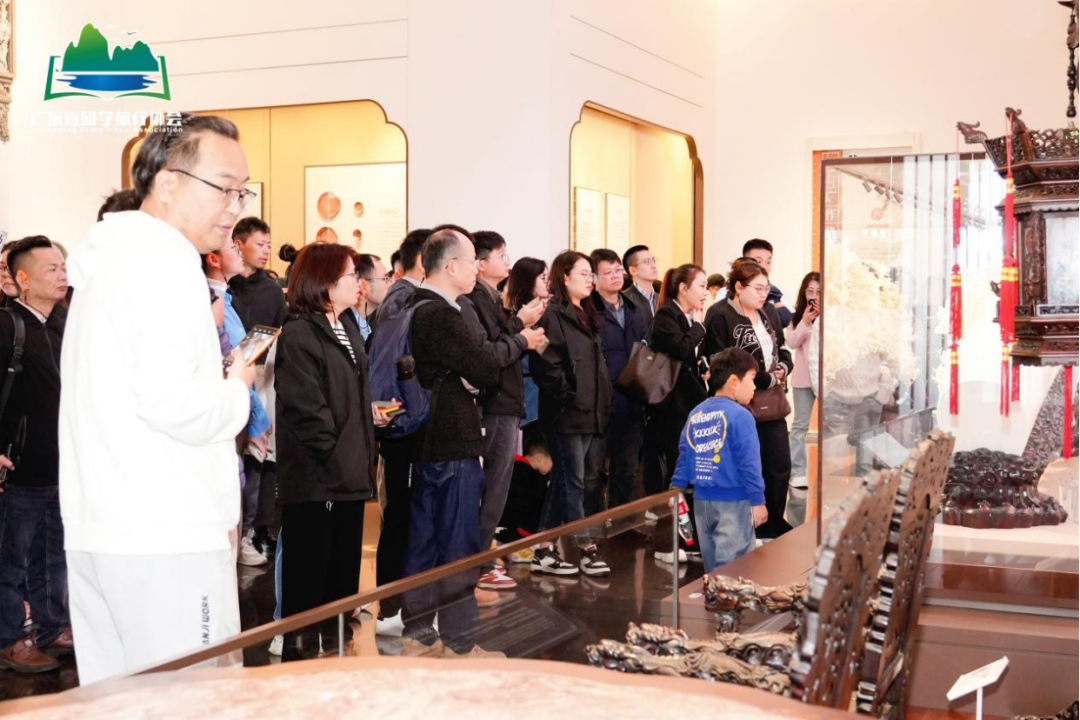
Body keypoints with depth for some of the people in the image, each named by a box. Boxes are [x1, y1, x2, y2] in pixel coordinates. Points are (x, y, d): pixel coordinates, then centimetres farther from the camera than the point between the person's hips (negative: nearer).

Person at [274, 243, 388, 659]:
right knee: (308, 573, 0)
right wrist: (337, 459, -17)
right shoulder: (298, 334, -13)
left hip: (349, 474, 9)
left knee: (345, 568, 15)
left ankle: (336, 643, 26)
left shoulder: (348, 330, 17)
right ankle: (299, 647, 10)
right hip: (315, 478, -9)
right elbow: (306, 409, -19)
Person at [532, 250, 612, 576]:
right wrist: (569, 397, -16)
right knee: (572, 482, -4)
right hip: (567, 415, -10)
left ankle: (546, 549, 18)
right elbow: (547, 366, -18)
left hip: (592, 414, 10)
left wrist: (604, 401, 18)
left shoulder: (588, 317, 20)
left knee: (587, 481, 11)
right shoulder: (553, 316, -9)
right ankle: (586, 548, 0)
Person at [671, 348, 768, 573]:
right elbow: (748, 462, -16)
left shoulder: (695, 414, 7)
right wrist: (758, 501, -12)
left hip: (702, 501, 7)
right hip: (733, 502, -7)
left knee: (712, 567, 19)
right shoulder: (740, 415, -14)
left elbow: (684, 457, 9)